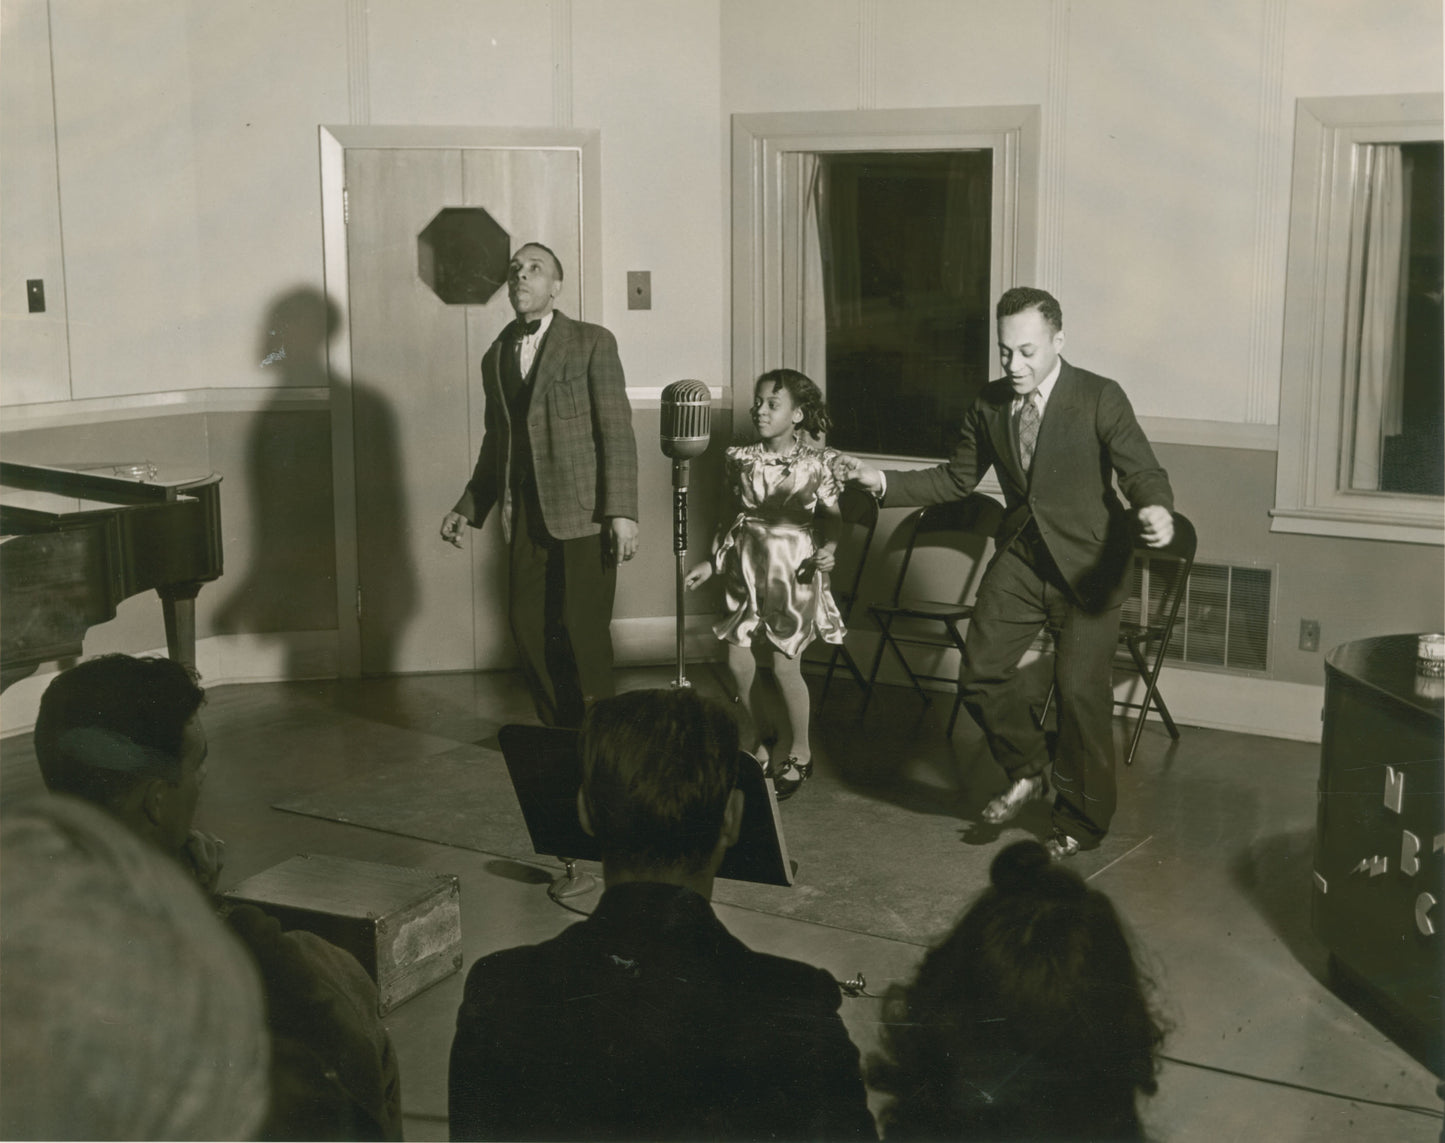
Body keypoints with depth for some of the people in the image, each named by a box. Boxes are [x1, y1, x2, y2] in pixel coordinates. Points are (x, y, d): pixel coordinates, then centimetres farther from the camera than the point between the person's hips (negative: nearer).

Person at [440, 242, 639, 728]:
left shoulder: (592, 343, 0)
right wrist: (468, 508, 15)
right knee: (528, 629, 4)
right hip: (525, 518, 5)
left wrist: (622, 510, -13)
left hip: (583, 511, -5)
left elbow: (617, 431, -5)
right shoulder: (496, 357, 16)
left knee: (583, 630, -6)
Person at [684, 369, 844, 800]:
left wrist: (828, 550, -21)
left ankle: (798, 752, 15)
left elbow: (832, 517, -2)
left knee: (784, 666, -6)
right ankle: (758, 745, 22)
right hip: (748, 570, 4)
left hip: (794, 571, -4)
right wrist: (712, 564, 10)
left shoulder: (815, 463, -5)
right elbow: (737, 519, 13)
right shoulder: (742, 459, 5)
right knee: (739, 663, 0)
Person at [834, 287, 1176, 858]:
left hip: (1088, 559, -5)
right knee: (980, 671, -1)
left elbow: (1144, 473, -17)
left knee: (1081, 689, -5)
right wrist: (880, 481, -3)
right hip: (1021, 555, 5)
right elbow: (956, 478, 9)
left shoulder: (1100, 398, -14)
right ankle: (1029, 769, 28)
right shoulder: (990, 404, 2)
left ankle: (1081, 821, 17)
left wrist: (1155, 510, -41)